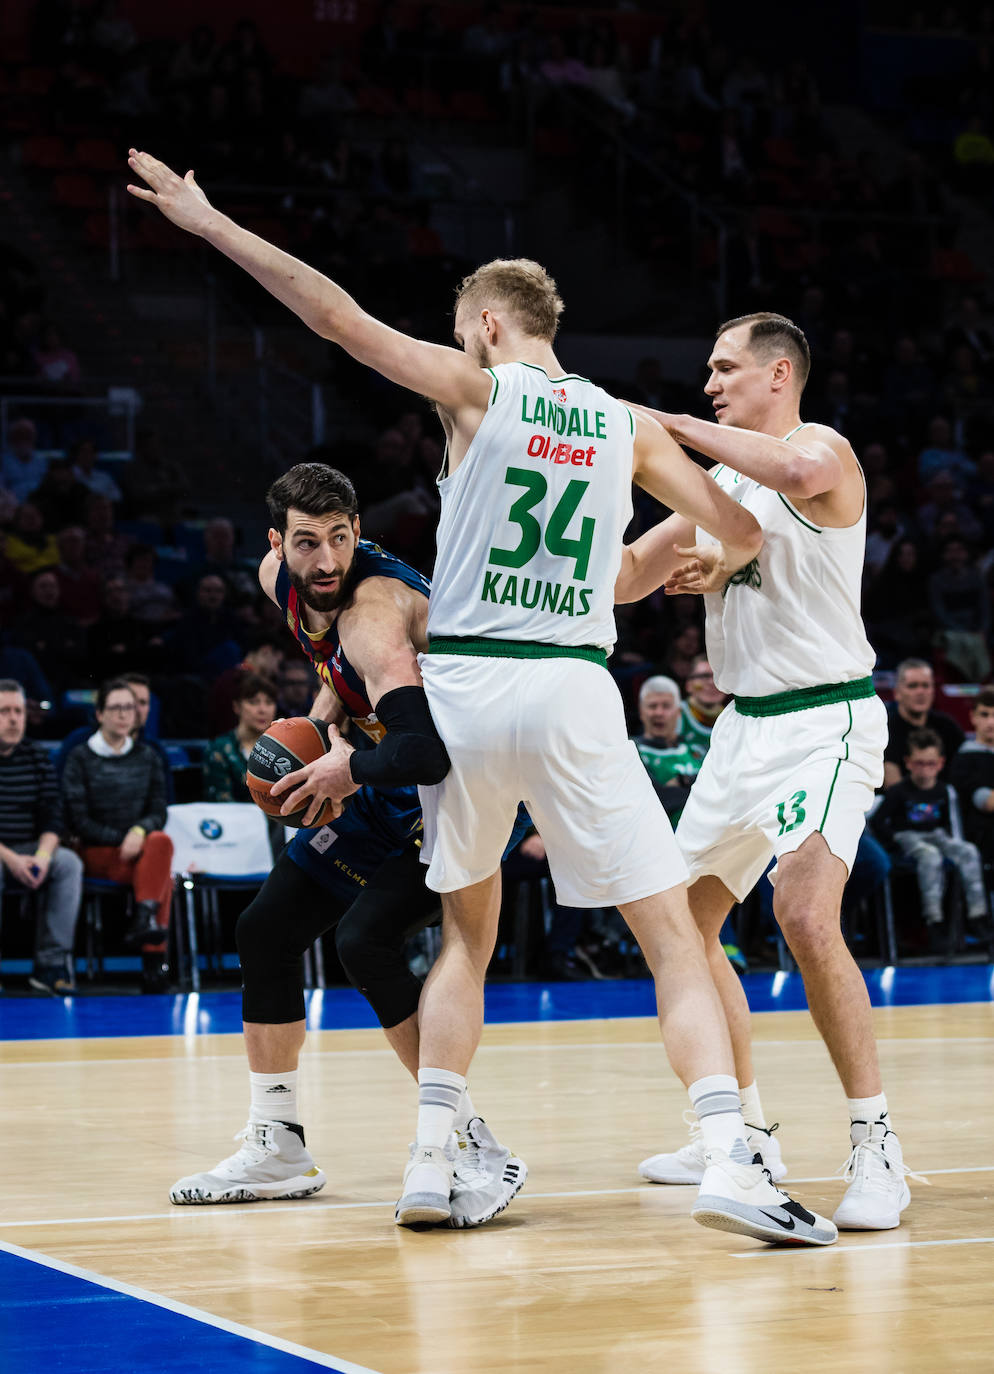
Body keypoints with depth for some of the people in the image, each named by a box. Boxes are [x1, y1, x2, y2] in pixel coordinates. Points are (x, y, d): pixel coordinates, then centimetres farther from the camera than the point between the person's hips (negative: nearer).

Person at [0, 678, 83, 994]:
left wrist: (43, 855, -15)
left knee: (69, 863, -24)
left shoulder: (36, 757, 9)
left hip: (29, 850, 4)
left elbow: (52, 817, 6)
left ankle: (52, 962, -23)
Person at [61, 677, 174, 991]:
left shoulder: (147, 757, 15)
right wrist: (121, 839, -11)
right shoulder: (81, 758, 4)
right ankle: (154, 959, -37)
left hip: (140, 845, 3)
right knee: (163, 874, -32)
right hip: (98, 853, -3)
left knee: (161, 842, -35)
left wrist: (140, 832, -13)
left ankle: (144, 918, -42)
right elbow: (78, 820, -2)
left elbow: (158, 812, 10)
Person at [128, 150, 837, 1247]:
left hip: (464, 684, 0)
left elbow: (336, 315, -2)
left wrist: (207, 221, 4)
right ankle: (729, 1162, -17)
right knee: (672, 937, 0)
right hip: (573, 691, 0)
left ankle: (431, 1163, 13)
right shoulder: (625, 425, 10)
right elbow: (740, 534, 13)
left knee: (467, 930, 18)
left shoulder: (477, 388, 4)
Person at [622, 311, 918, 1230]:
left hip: (825, 721, -9)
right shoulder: (719, 480, 15)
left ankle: (877, 1147, -17)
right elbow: (620, 580, 21)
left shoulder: (825, 450, -10)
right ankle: (745, 1131, 24)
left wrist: (673, 424, -26)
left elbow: (792, 472, -36)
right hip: (744, 725, 9)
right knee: (683, 920, 12)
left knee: (807, 919, -25)